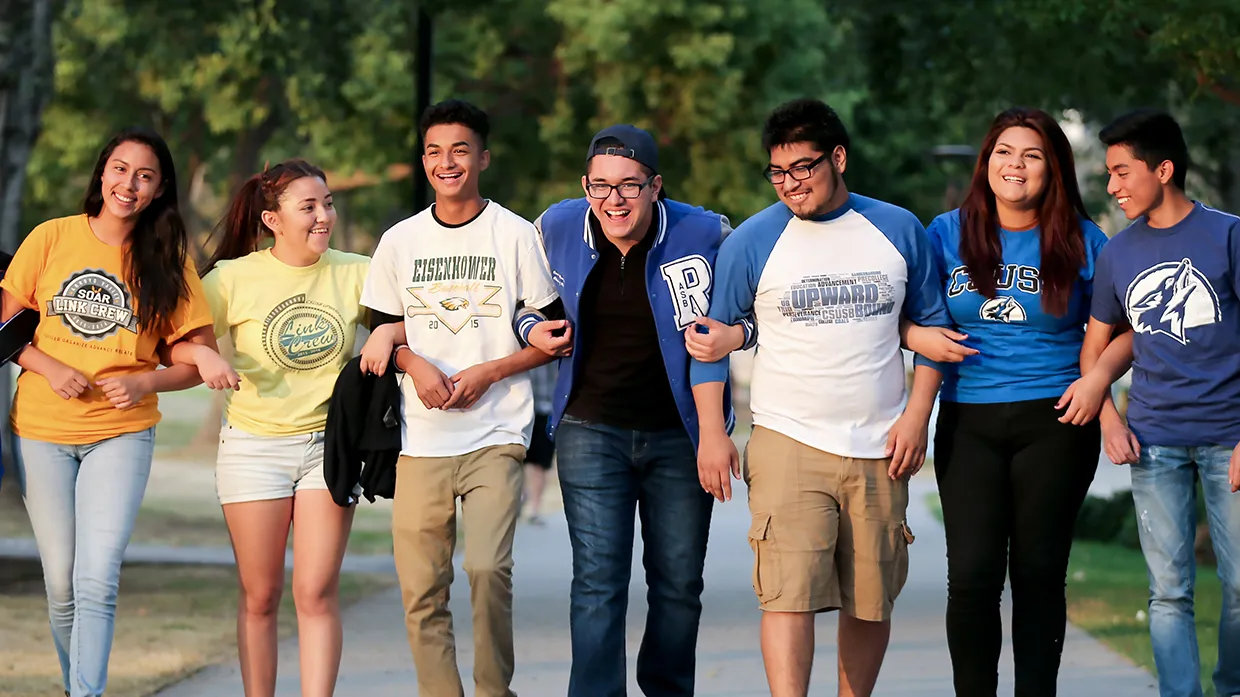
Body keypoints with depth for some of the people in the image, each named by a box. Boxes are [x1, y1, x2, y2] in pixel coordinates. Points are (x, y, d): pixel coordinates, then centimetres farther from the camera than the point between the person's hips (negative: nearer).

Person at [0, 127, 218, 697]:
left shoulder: (167, 263, 0)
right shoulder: (50, 239, -1)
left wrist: (144, 381, -14)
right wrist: (47, 366, -12)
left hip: (122, 434, -1)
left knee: (97, 581, -15)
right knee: (62, 586, 6)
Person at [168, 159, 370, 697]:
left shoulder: (356, 274, -1)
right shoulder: (233, 278, -5)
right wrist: (204, 356, -22)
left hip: (330, 444, 1)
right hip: (254, 446, -1)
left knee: (317, 591, -7)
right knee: (260, 595, 6)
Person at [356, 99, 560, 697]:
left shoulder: (515, 235, 2)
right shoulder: (400, 241, 10)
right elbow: (383, 330, 17)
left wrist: (487, 372, -10)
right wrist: (413, 362, -4)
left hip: (494, 434, -3)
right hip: (420, 440, 3)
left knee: (487, 567, -19)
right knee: (421, 589, 0)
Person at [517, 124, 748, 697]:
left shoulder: (705, 234, -10)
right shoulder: (556, 229, -3)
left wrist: (737, 334, -16)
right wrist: (533, 331, -2)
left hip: (679, 435, 0)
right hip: (591, 430, 0)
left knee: (679, 582, 10)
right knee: (598, 580, -9)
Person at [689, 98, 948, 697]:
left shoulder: (898, 230, 6)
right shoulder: (752, 241, 0)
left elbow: (931, 324, 13)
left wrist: (917, 415, 3)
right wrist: (711, 433, -3)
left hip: (880, 449, 3)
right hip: (788, 443, -2)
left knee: (871, 601, 7)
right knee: (788, 593, -14)